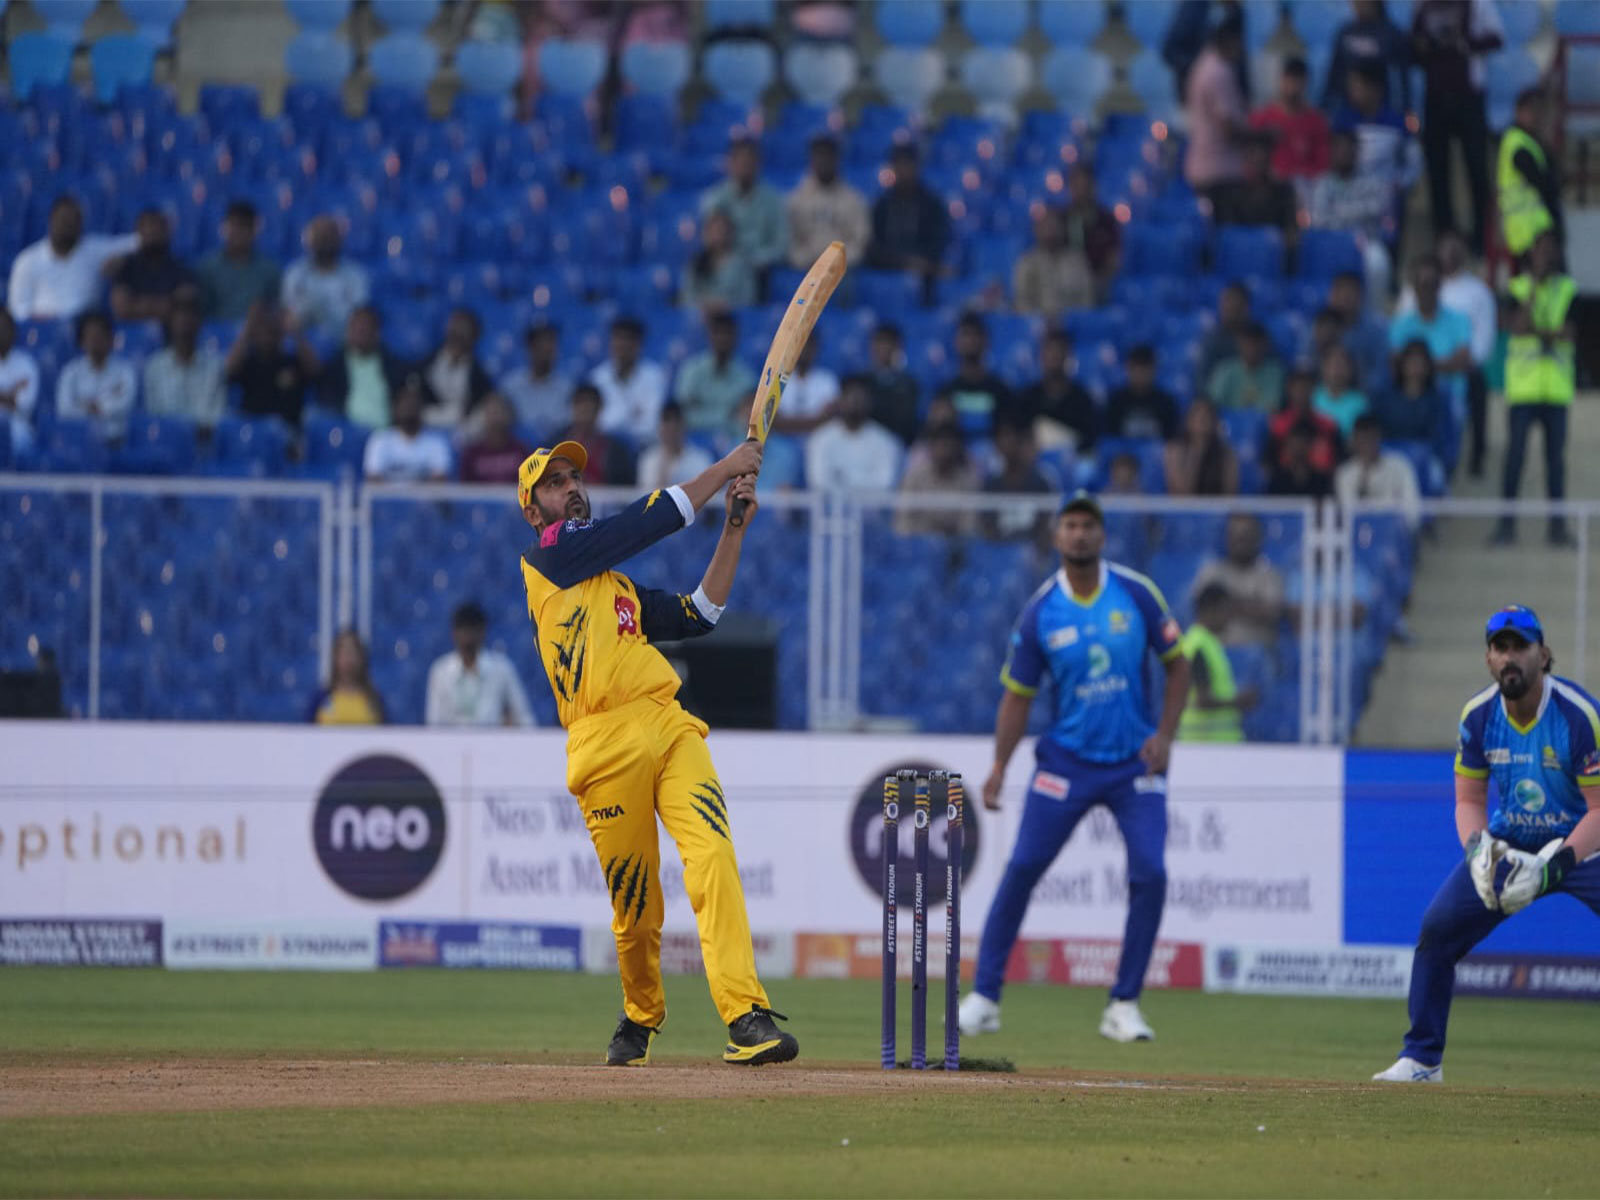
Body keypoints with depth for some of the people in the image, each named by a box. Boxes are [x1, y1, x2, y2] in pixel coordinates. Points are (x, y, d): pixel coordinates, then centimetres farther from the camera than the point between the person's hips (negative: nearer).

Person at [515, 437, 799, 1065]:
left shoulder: (620, 589, 30)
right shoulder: (545, 558, 7)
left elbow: (699, 615, 23)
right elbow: (654, 518, 2)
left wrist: (735, 528, 19)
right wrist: (728, 467, 9)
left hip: (670, 730, 5)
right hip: (604, 748, -5)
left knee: (712, 857, -18)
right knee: (635, 906, -1)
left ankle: (747, 1018, -29)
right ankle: (640, 1019, 27)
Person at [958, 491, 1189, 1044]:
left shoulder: (1137, 593, -4)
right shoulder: (1040, 612, -4)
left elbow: (1176, 665, 5)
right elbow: (1017, 695, 2)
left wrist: (1164, 735, -6)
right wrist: (999, 766, -8)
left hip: (1134, 762, 0)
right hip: (1066, 759, 0)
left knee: (1150, 873, -12)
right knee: (1022, 867, -8)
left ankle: (1123, 1006, -1)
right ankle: (984, 995, 1)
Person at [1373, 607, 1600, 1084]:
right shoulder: (1477, 716, -8)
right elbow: (1469, 800, 1)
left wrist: (1553, 865, -33)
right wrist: (1477, 850, -21)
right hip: (1508, 845, 4)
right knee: (1438, 928, -7)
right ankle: (1421, 1058, 7)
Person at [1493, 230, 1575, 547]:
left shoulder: (1568, 289, 8)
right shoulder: (1517, 288, 5)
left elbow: (1571, 333, -2)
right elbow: (1519, 325, -12)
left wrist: (1537, 331, -10)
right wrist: (1535, 284, -13)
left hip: (1557, 387, 1)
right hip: (1522, 386, -1)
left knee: (1556, 455, 2)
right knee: (1516, 452, -5)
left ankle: (1558, 524, 5)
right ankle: (1506, 519, -1)